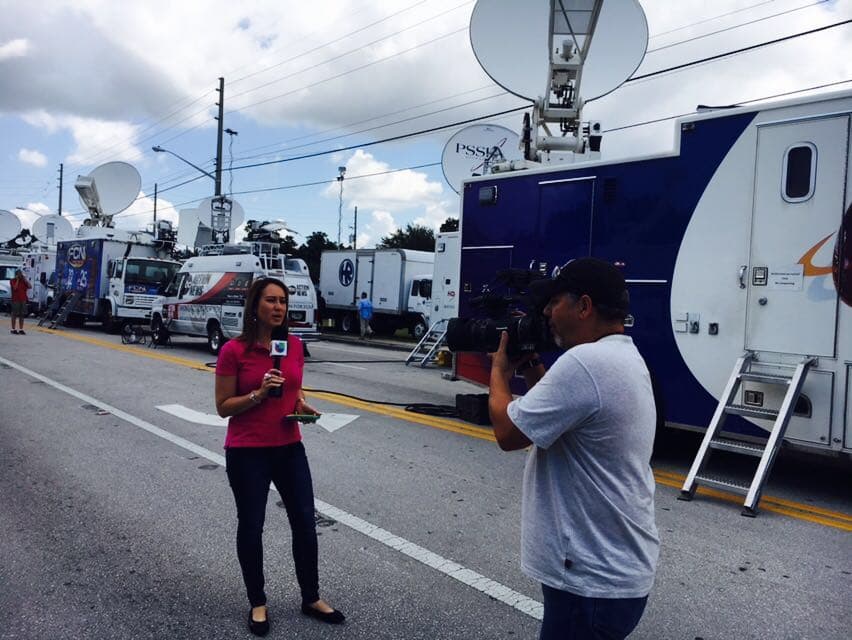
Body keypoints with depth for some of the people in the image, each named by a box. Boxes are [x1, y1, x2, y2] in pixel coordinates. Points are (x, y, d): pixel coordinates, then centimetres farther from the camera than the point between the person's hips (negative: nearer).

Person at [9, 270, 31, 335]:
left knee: (22, 315, 4)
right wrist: (17, 280, -11)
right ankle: (13, 329, 5)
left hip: (23, 300, 4)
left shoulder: (23, 280, 12)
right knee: (14, 315, 0)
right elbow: (15, 288, -17)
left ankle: (21, 329, 8)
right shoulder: (12, 281, -1)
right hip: (15, 300, -4)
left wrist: (25, 279, -1)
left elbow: (30, 287, 1)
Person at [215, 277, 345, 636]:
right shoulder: (234, 351, -12)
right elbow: (223, 407, -8)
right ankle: (258, 604, 30)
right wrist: (258, 393, -23)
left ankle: (311, 599, 28)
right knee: (251, 527, 10)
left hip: (289, 448, 4)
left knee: (305, 523, 9)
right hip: (247, 452, -4)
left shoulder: (294, 345, 2)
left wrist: (302, 405, -5)